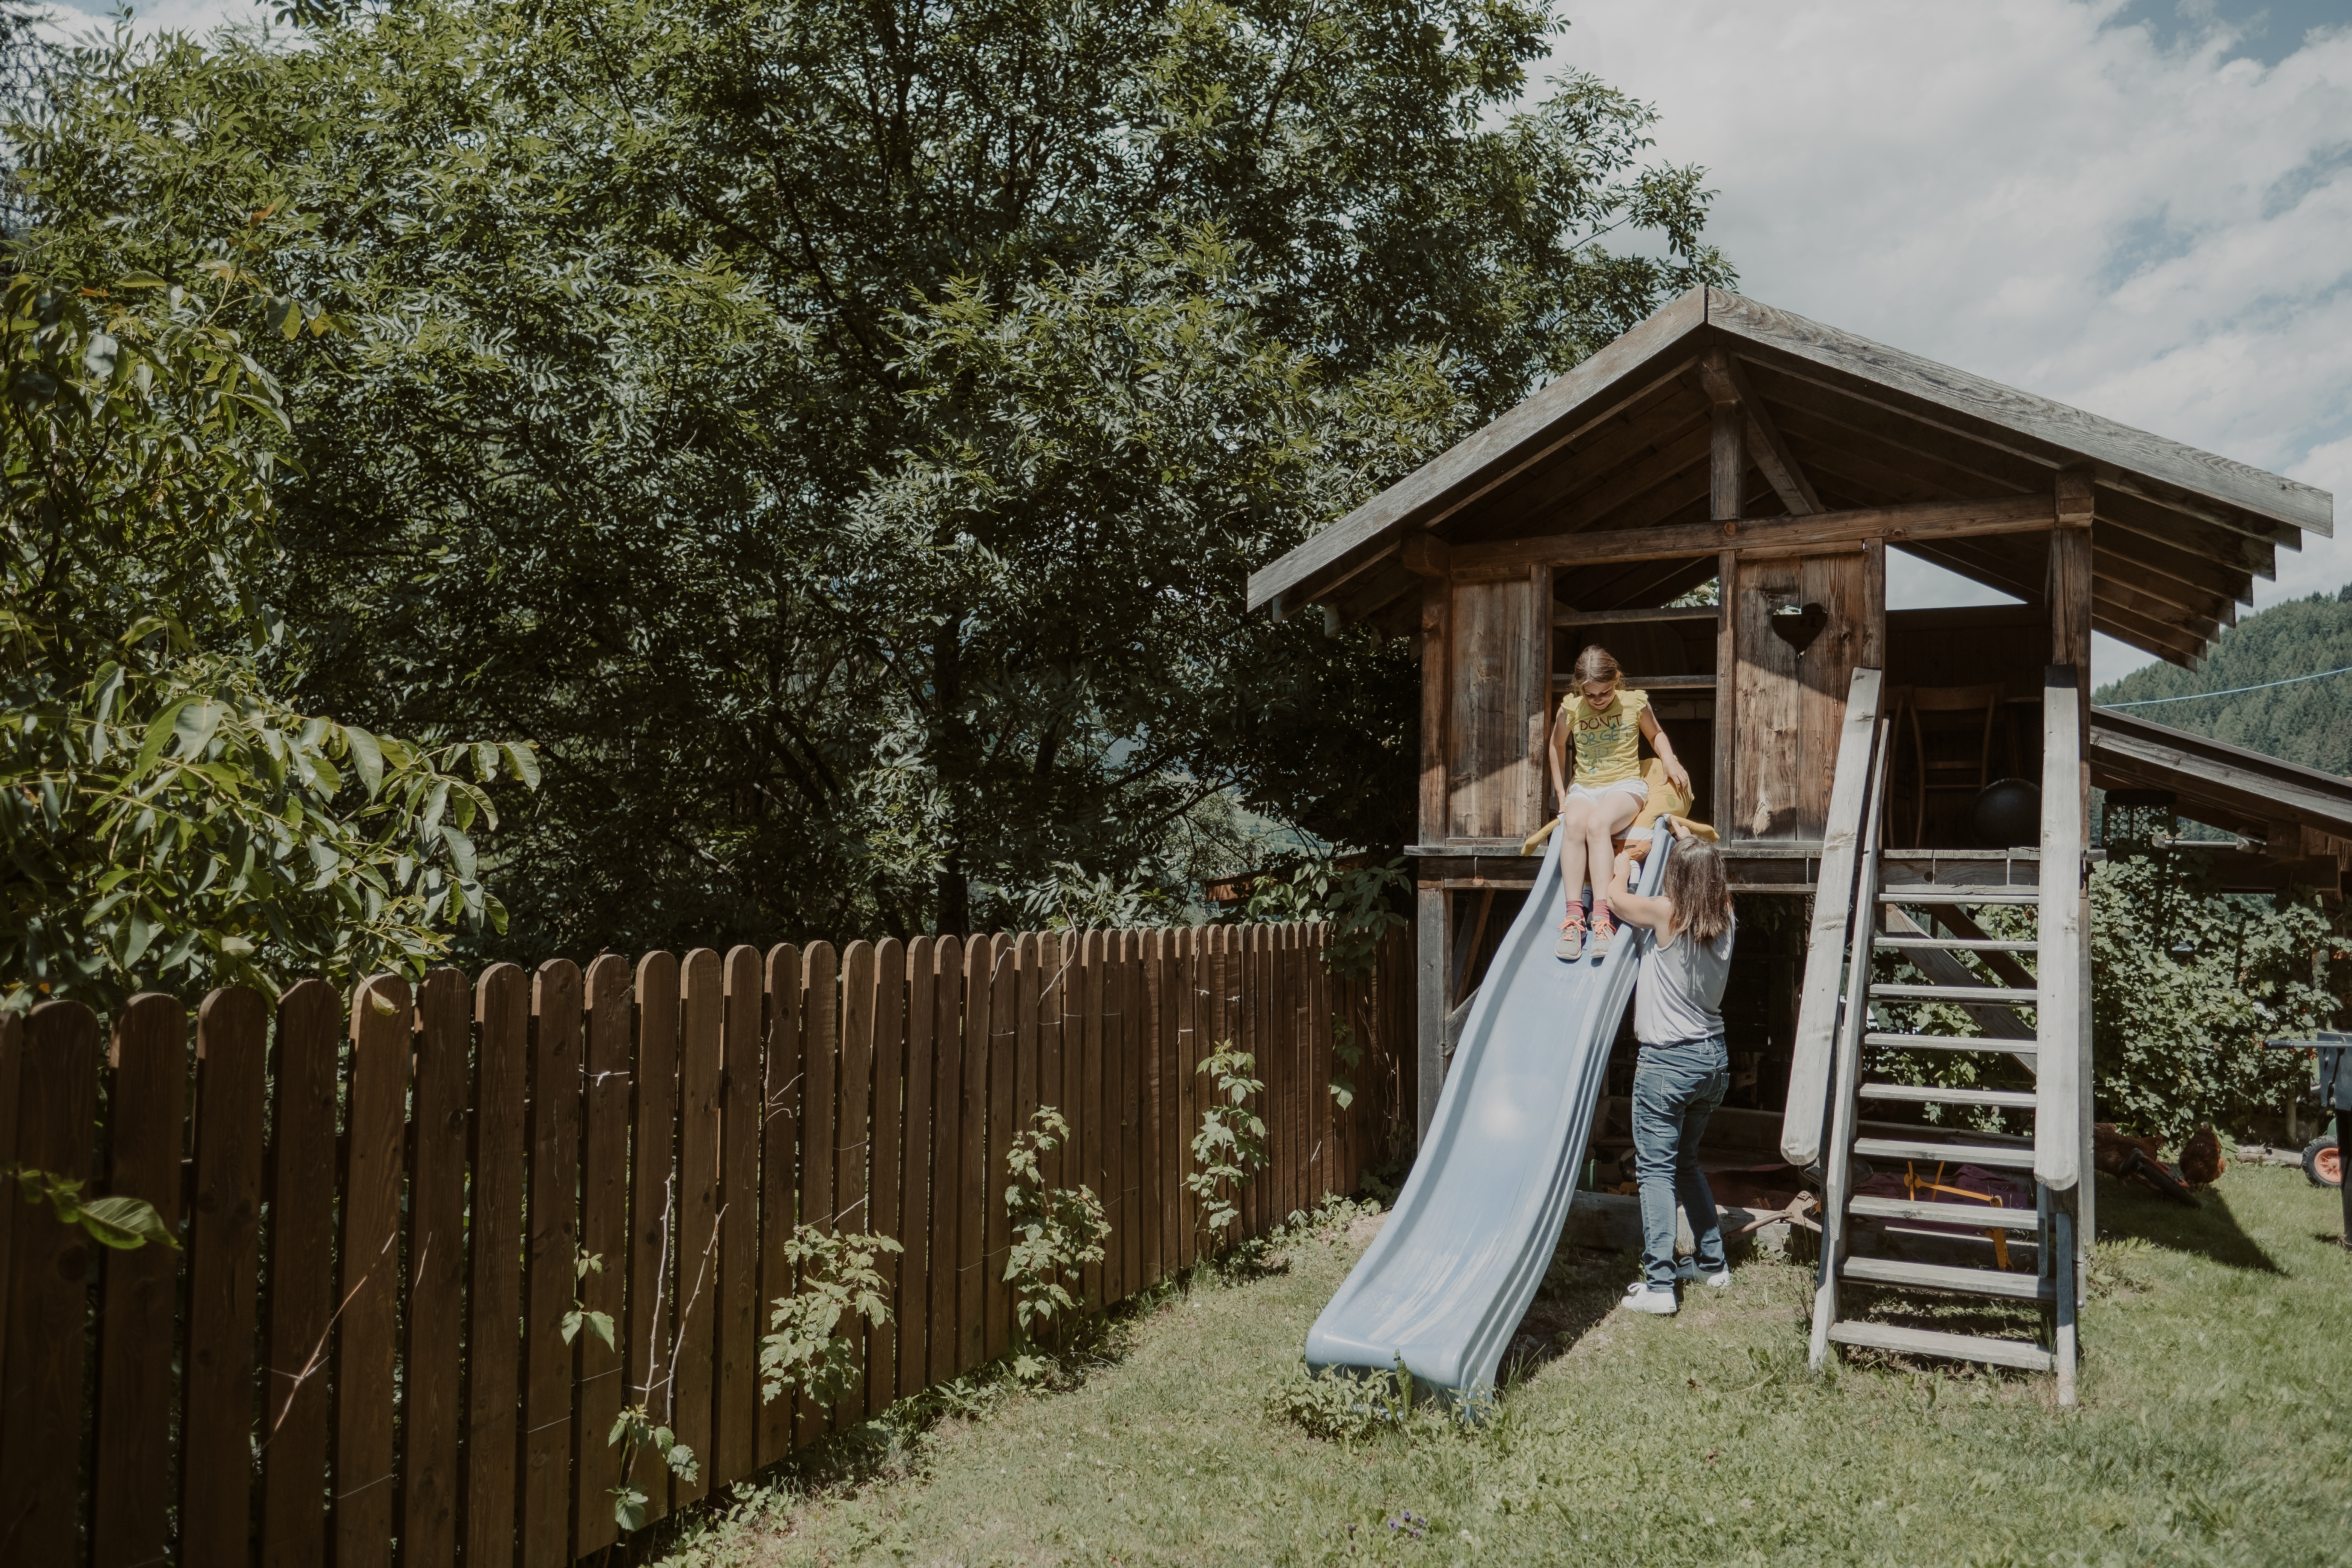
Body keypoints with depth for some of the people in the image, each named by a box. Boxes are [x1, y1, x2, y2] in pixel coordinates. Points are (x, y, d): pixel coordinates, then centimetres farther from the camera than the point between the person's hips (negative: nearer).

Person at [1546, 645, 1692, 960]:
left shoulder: (1635, 703, -1)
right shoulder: (1571, 709, 1)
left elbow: (1656, 735, 19)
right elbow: (1557, 746, 19)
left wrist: (1671, 762, 1)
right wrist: (1561, 794, 17)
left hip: (1626, 785, -2)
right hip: (1584, 788, 2)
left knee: (1597, 823, -37)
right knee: (1573, 823, -35)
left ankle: (1602, 918, -43)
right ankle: (1574, 917, -39)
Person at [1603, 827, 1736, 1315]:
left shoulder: (1668, 914, -16)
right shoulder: (1726, 922, 2)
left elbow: (1614, 895, -2)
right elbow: (1708, 877, 23)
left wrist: (1624, 859, 14)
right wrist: (1689, 840, 31)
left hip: (1667, 1062, -7)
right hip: (1714, 1059, 7)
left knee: (1656, 1169, -3)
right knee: (1686, 1161, 22)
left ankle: (1659, 1284, -8)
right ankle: (1713, 1263, 29)